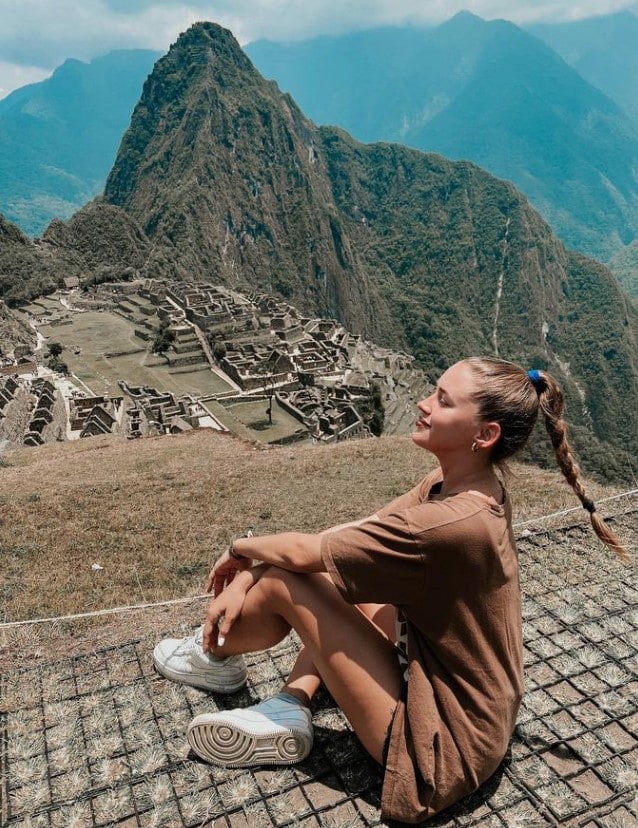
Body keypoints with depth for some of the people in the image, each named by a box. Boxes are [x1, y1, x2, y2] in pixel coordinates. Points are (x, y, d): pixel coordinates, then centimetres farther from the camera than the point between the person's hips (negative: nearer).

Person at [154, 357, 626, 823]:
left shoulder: (449, 525, -32)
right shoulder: (468, 487, -5)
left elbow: (302, 552, -22)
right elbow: (347, 536, -2)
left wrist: (241, 550, 0)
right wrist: (245, 578, -6)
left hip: (444, 745, -9)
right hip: (470, 706, 9)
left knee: (283, 582, -10)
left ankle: (215, 655, 22)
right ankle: (290, 710, 7)